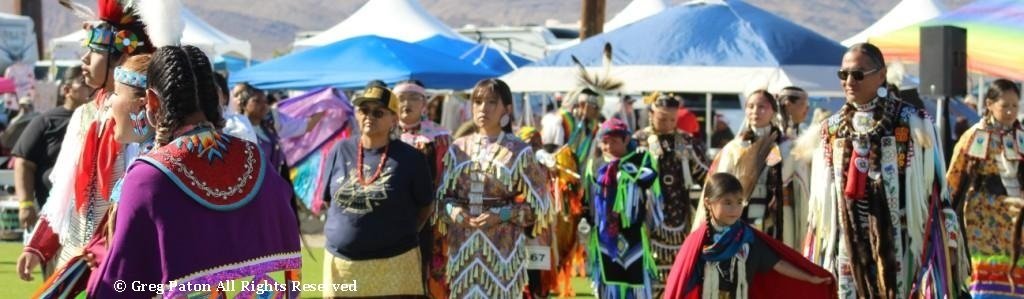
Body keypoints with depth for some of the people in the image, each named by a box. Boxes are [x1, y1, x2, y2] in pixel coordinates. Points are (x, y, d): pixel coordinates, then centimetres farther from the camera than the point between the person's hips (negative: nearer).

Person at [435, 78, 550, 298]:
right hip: (463, 247, 3)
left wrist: (501, 215, -14)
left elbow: (537, 205, 0)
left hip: (503, 248, -3)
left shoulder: (519, 152, 0)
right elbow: (442, 195, 14)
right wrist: (453, 210, -8)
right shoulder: (458, 148, 10)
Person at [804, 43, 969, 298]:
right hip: (847, 247, 4)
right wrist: (815, 252, 12)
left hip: (898, 244, -4)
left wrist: (946, 240, -5)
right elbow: (820, 197, 14)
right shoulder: (832, 129, 10)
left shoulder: (912, 123, -3)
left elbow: (935, 185, -2)